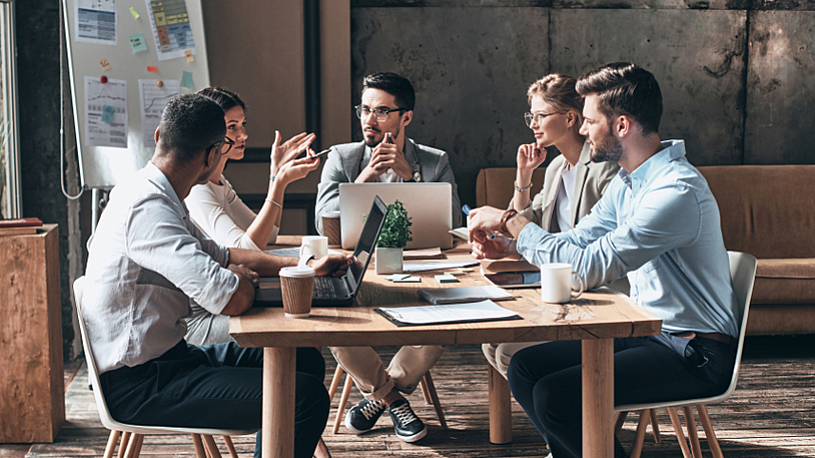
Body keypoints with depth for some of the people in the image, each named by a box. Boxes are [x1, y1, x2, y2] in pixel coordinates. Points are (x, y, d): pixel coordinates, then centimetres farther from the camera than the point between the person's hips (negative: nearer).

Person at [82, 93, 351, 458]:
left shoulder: (150, 194, 10)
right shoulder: (148, 208, -24)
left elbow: (222, 256, 24)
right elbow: (233, 300, -31)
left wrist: (304, 266, 17)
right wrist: (241, 275, -6)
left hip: (166, 356, 11)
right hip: (139, 385, -11)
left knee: (306, 361, 12)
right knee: (307, 397, -20)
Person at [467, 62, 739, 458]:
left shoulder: (678, 191, -24)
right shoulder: (627, 182, 8)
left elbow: (590, 268, -28)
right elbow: (578, 240, 17)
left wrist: (511, 221, -18)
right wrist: (508, 246, -1)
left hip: (695, 354, -9)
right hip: (647, 332, 9)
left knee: (555, 395, -22)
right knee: (525, 367, 2)